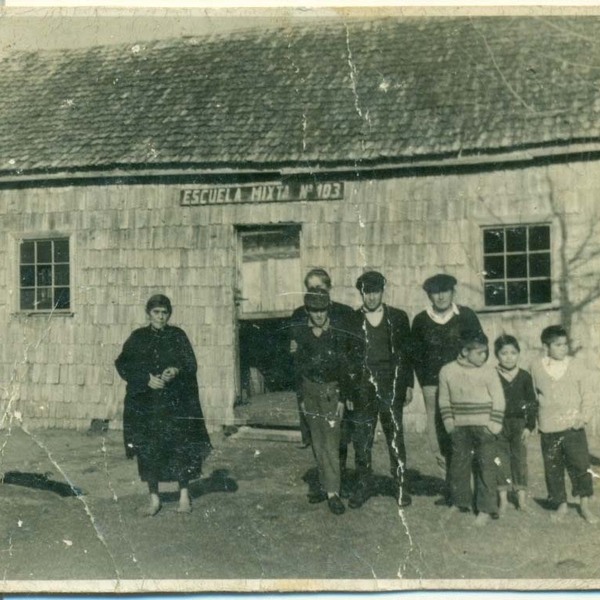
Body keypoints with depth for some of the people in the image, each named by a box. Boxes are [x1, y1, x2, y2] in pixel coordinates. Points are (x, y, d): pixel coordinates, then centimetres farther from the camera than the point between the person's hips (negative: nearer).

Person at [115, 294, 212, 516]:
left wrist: (176, 371, -19)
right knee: (148, 450, 1)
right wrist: (146, 378, -13)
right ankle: (154, 498, 14)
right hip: (145, 402, 1)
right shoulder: (137, 338, 6)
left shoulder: (178, 336, 5)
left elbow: (191, 365, 2)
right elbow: (123, 365, 0)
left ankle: (184, 495, 11)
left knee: (180, 447, -3)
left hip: (175, 401, -1)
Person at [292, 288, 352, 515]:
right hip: (310, 392, 4)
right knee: (318, 443, 9)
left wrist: (342, 398, -8)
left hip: (331, 392, -4)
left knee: (330, 442, -8)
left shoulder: (338, 334, -5)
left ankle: (333, 492, -5)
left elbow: (345, 366, -3)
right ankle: (326, 485, 19)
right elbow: (298, 365, 10)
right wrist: (302, 396, 8)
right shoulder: (301, 333, 5)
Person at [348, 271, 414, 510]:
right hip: (362, 389, 0)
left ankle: (400, 485, 12)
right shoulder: (352, 320, 6)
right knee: (361, 439, 4)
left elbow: (407, 353, 9)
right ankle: (363, 485, 17)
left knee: (395, 437, 1)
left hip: (391, 388, 0)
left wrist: (408, 385, 4)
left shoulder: (398, 318, 7)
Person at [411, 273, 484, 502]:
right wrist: (427, 385, 2)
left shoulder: (466, 316, 5)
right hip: (434, 388, 1)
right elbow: (416, 355, 10)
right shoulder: (420, 321, 8)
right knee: (441, 438, -3)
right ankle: (454, 489, 6)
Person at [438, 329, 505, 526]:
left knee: (486, 467, -2)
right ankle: (460, 502, 28)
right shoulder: (447, 371, -2)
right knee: (459, 465, 11)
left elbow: (498, 401, -4)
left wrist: (493, 426, -7)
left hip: (483, 427, -2)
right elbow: (444, 400, 7)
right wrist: (449, 422, 3)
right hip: (460, 428, 3)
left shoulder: (488, 373, -7)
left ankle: (486, 509, 7)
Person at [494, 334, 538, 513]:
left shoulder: (524, 376, -1)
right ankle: (503, 498, 13)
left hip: (519, 422, 1)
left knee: (520, 458, 9)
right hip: (498, 424, -1)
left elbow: (532, 403, 3)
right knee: (501, 459, 4)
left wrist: (529, 425, -2)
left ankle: (521, 495, 21)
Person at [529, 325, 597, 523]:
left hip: (573, 426, 0)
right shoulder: (536, 368, 0)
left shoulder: (576, 366, 0)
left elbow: (588, 393, 3)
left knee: (580, 464, 0)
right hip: (548, 428, 1)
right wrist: (534, 420, 7)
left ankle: (584, 505, 17)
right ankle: (561, 504, 24)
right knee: (553, 468, 7)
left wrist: (584, 415, -8)